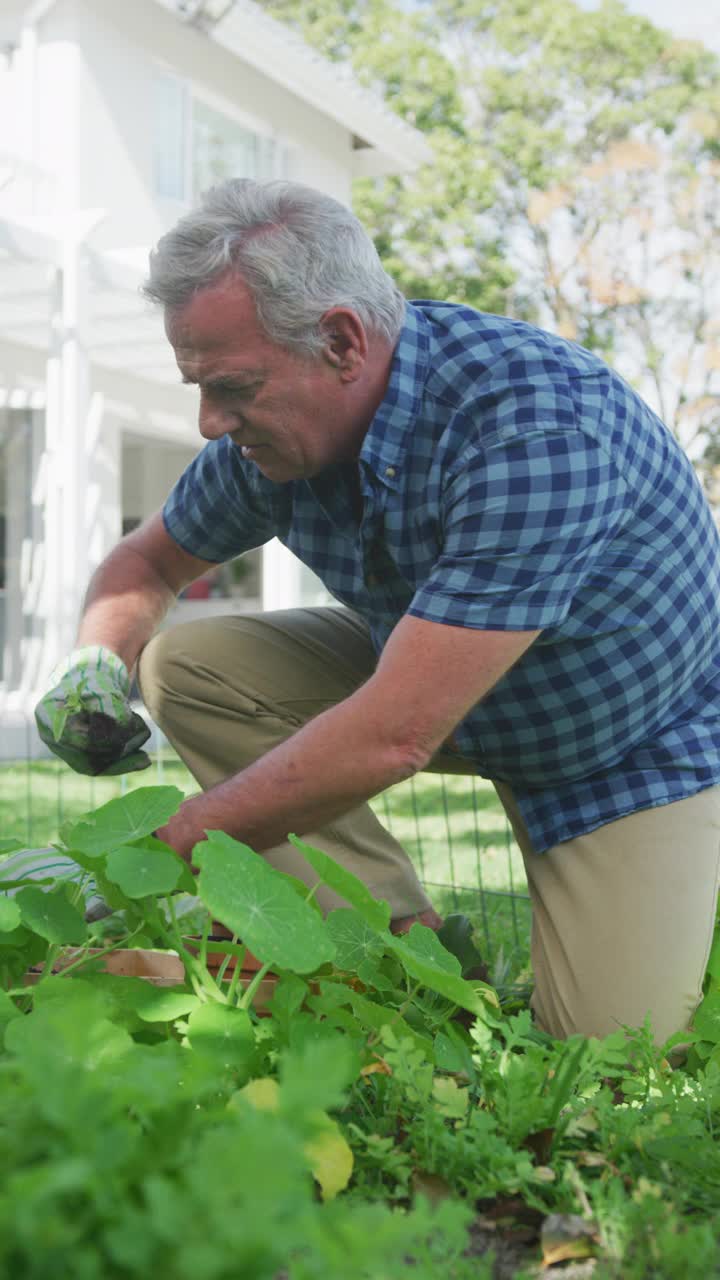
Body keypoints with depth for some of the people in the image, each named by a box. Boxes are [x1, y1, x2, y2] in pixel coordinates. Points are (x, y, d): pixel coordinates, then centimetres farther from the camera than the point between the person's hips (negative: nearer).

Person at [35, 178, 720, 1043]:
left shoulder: (533, 427, -37)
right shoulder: (276, 425, -14)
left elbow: (394, 739, -39)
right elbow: (149, 560, 6)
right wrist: (97, 663, -18)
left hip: (642, 736, -5)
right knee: (188, 667, -12)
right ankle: (406, 944, -7)